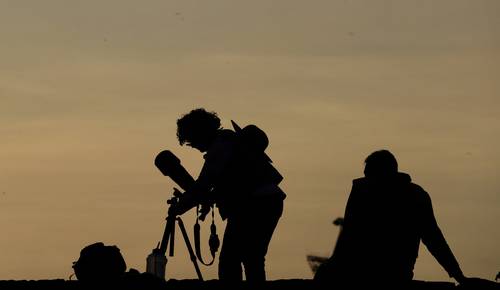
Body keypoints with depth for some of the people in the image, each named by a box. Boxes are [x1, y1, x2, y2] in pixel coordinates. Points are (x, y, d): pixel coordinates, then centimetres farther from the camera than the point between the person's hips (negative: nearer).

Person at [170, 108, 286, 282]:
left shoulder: (220, 147, -8)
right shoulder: (232, 140, 21)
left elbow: (204, 183, -16)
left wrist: (181, 207, -6)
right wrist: (209, 198, 18)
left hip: (253, 206, -10)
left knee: (229, 262, -11)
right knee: (253, 261, 12)